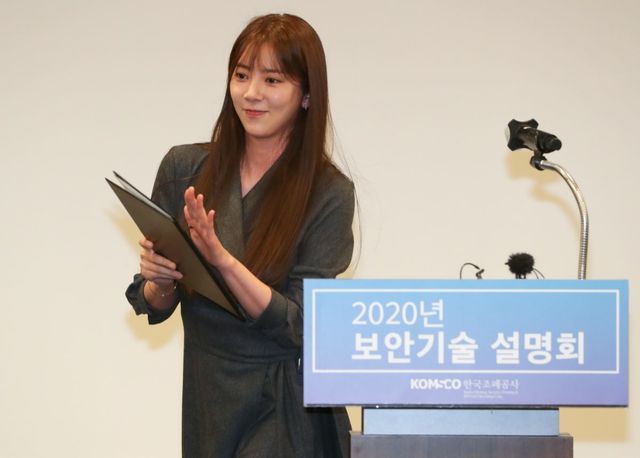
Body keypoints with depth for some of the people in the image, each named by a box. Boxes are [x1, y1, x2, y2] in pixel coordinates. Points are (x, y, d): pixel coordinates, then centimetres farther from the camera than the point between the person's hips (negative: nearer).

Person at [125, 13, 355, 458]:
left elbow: (301, 326, -14)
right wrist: (159, 283, -15)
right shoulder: (184, 168, 0)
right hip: (206, 399, 4)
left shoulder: (329, 193, -9)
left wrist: (222, 259, -25)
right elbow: (152, 307, 7)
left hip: (285, 408, -3)